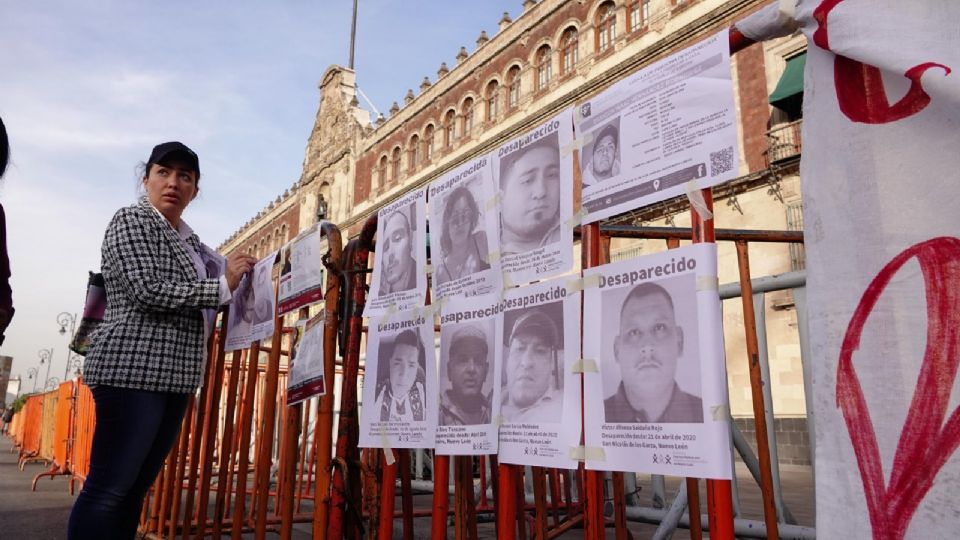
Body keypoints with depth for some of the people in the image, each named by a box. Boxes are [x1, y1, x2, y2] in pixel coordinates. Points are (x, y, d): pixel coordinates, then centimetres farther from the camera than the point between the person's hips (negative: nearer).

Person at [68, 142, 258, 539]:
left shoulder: (189, 241, 19)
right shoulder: (132, 220, -4)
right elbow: (150, 292, -17)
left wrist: (235, 272, 16)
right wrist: (223, 286, -10)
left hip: (175, 375, 8)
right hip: (133, 369, -8)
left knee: (135, 488, 12)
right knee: (108, 488, -6)